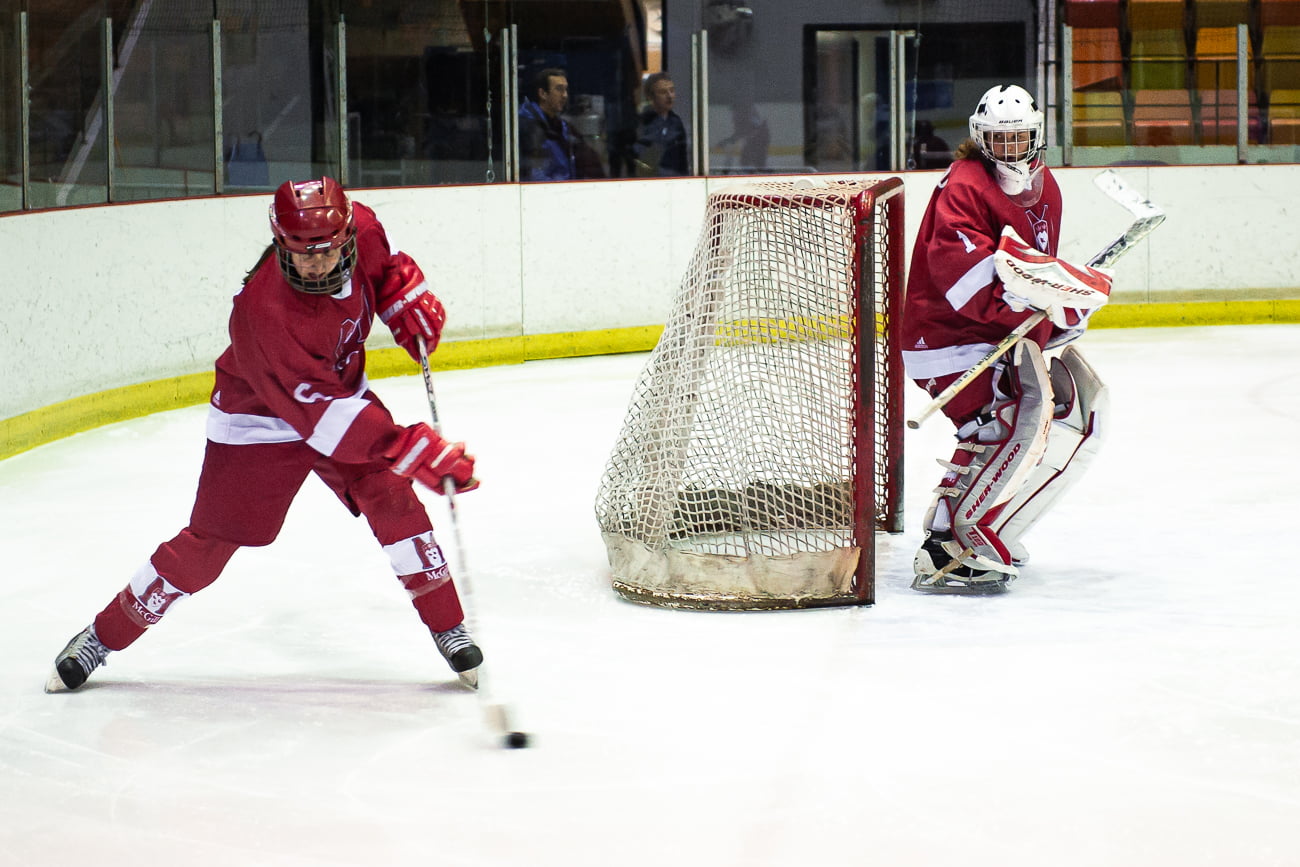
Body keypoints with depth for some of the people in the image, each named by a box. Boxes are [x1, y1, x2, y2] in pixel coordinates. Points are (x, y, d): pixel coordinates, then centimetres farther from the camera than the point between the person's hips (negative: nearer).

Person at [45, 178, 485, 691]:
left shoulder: (360, 229, -21)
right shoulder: (263, 311, -39)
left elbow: (386, 267, 9)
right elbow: (320, 412, -42)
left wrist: (410, 302, -7)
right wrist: (411, 448, -47)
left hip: (342, 392, 5)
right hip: (258, 418, -5)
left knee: (391, 495, -12)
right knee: (209, 541, -3)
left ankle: (448, 628, 0)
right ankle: (103, 635, 13)